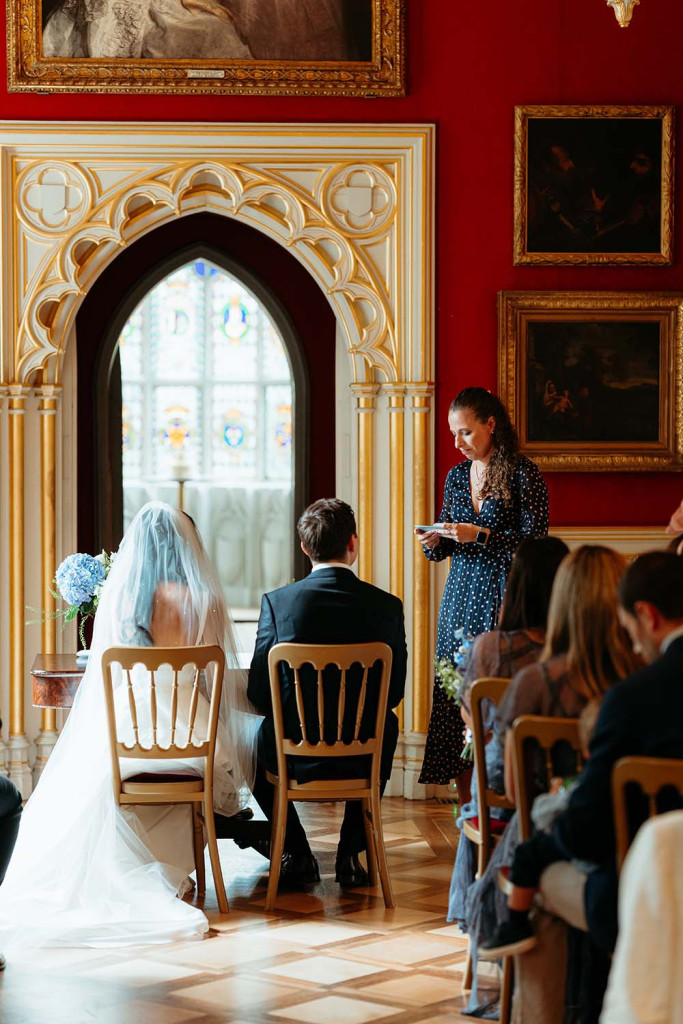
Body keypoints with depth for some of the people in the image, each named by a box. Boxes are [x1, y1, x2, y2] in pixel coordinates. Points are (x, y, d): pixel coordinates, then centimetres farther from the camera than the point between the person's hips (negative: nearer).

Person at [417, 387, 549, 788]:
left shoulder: (523, 474, -6)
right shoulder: (457, 476, 13)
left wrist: (480, 535, -18)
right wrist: (435, 543, -2)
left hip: (503, 598, -6)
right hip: (461, 596, 6)